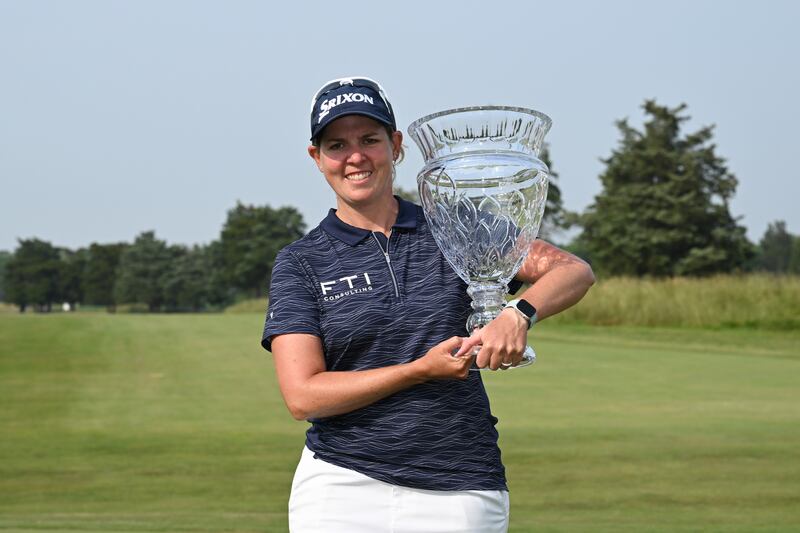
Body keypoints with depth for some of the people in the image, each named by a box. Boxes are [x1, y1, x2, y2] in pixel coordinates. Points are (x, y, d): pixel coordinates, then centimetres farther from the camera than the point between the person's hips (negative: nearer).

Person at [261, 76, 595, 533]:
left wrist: (520, 314, -23)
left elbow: (576, 271, -2)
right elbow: (302, 396, -8)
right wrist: (422, 369, -16)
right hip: (341, 488, -1)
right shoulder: (301, 263, 3)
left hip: (460, 492, 1)